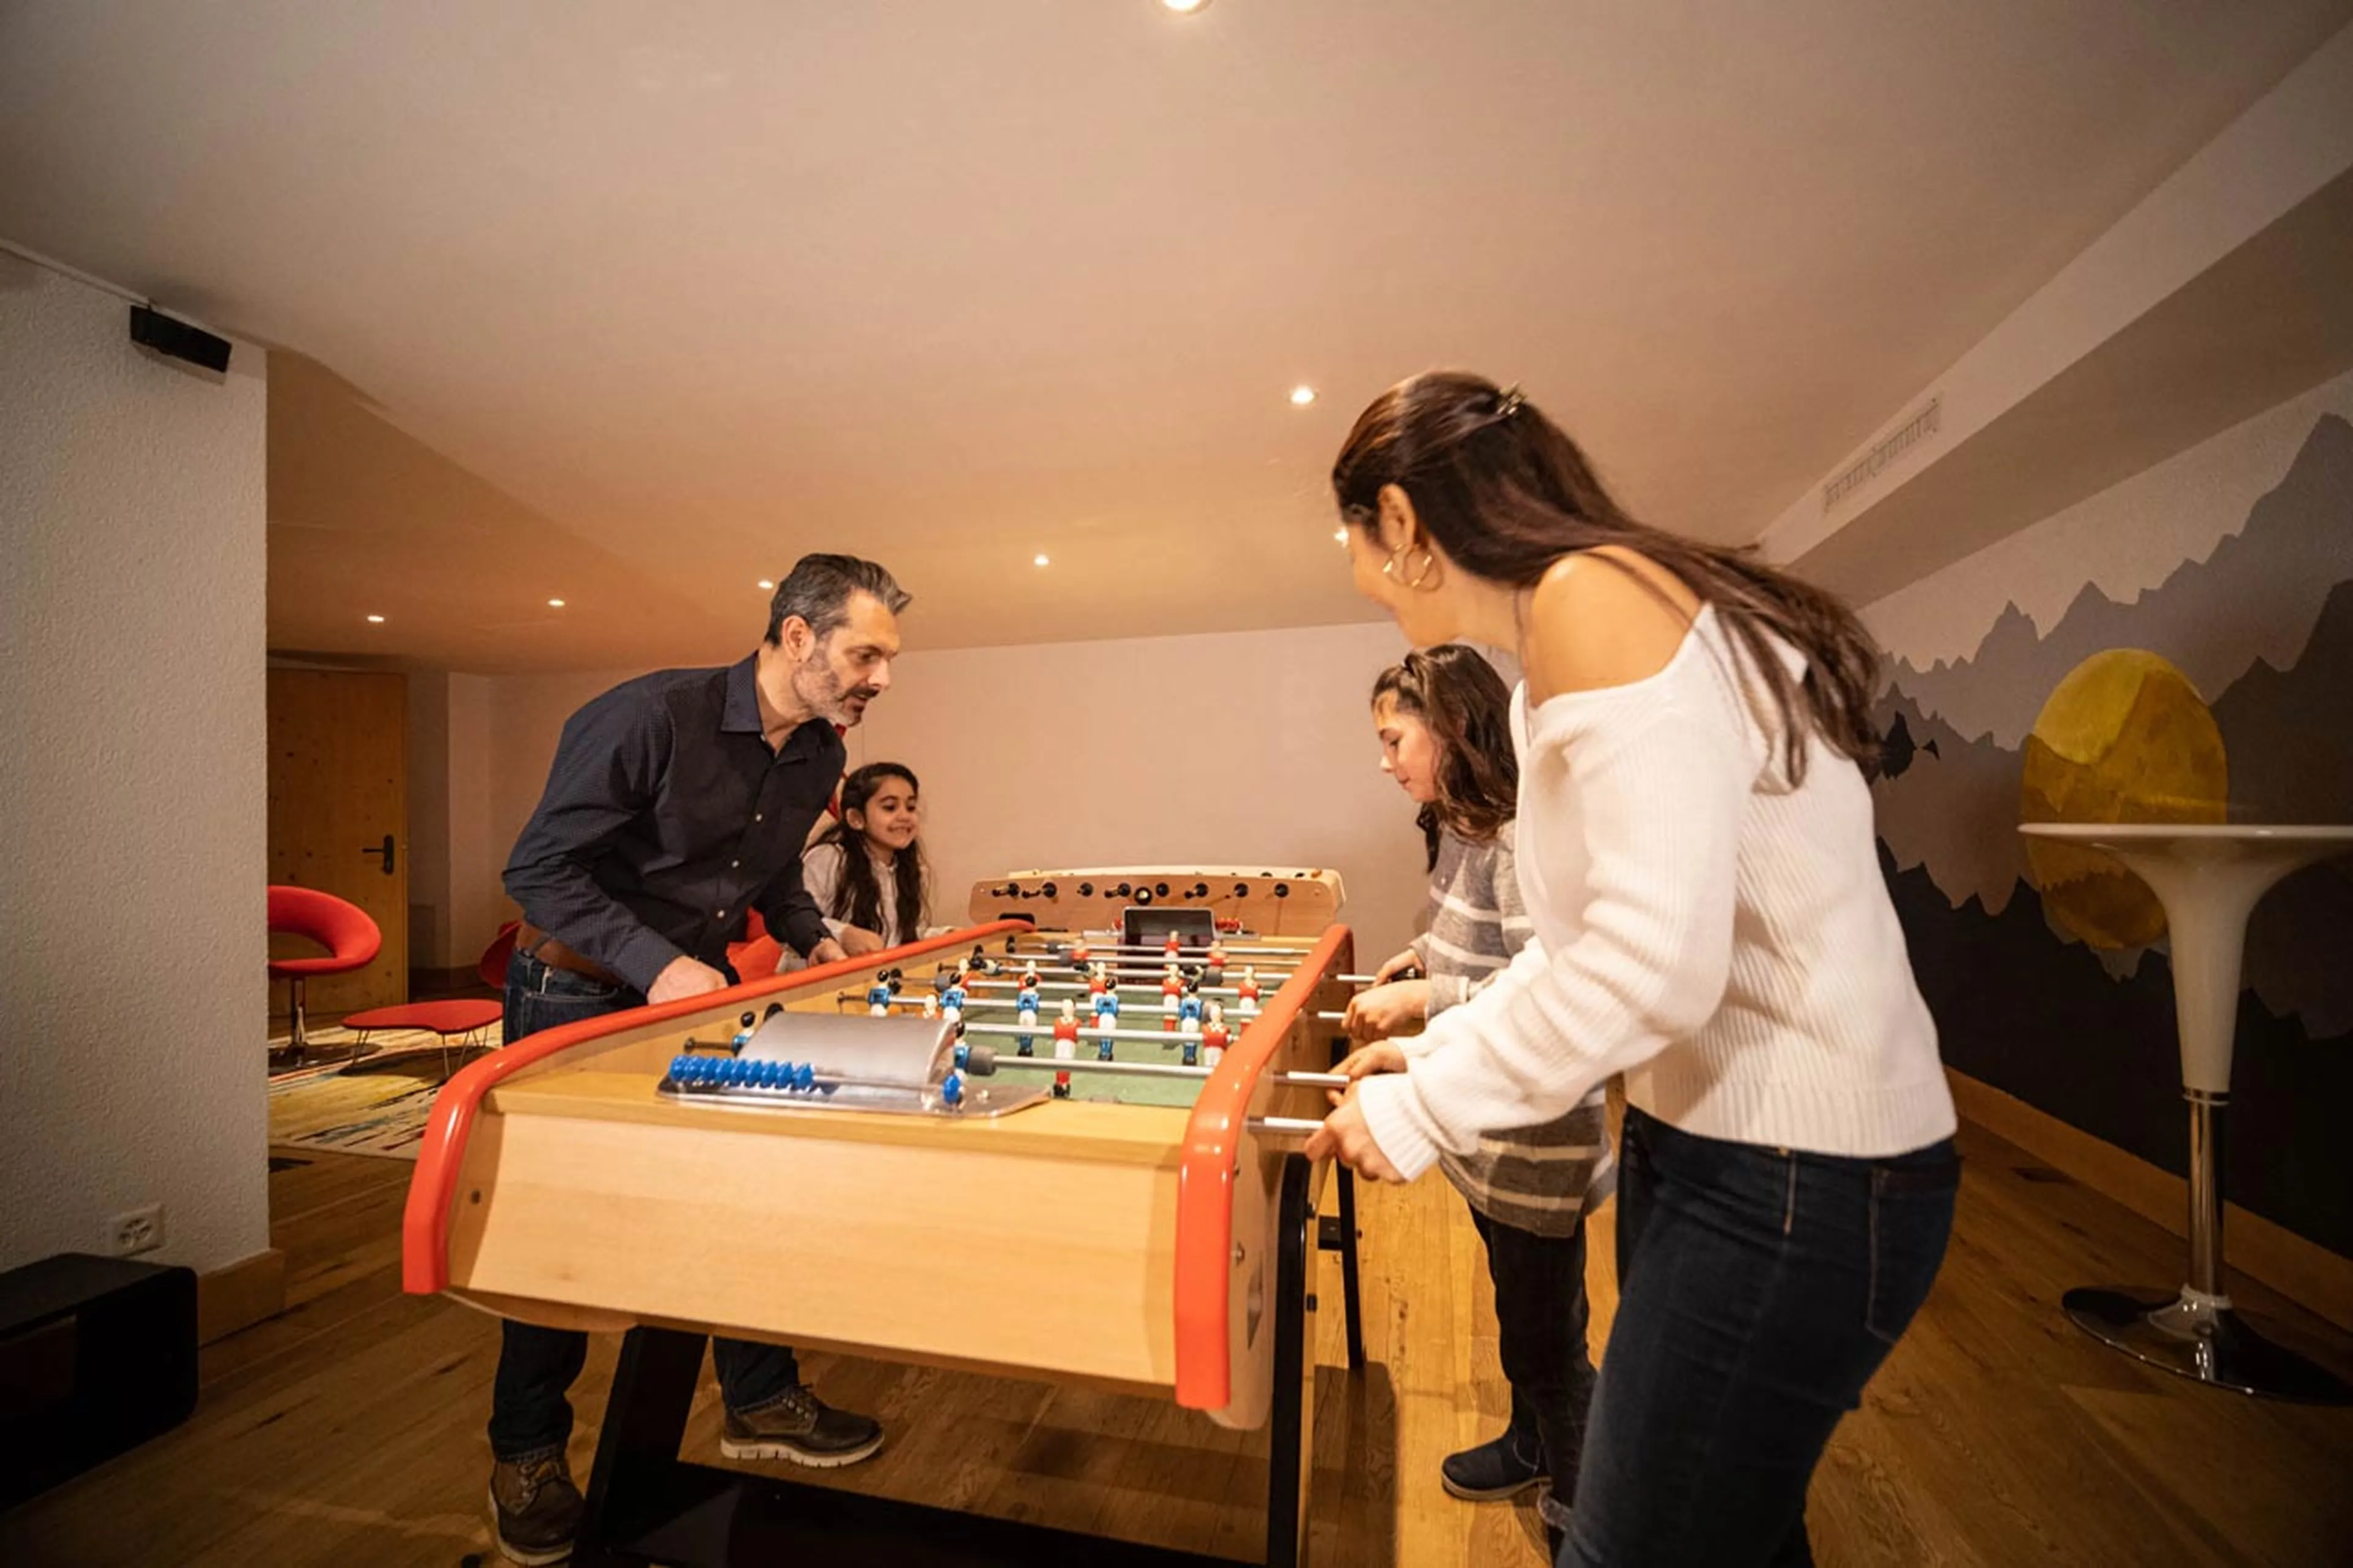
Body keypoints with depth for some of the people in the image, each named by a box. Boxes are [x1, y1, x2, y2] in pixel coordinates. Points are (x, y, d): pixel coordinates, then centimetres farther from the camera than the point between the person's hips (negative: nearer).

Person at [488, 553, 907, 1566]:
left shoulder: (819, 754, -3)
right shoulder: (650, 717, -26)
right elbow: (539, 869, -23)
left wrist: (810, 936, -3)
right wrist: (656, 965, -32)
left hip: (703, 984, 6)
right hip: (579, 988, -6)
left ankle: (760, 1403, 29)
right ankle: (525, 1452, 30)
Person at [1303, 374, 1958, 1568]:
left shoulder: (1588, 594, -20)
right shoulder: (1550, 674, 9)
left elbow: (1658, 955, -28)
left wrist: (1424, 1112, -17)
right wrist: (1448, 1041, 18)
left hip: (1797, 1173, -9)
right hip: (1706, 1137, 10)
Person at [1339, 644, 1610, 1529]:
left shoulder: (1522, 840, -25)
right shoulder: (1460, 828, 5)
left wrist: (1426, 998, -26)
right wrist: (1421, 955, 4)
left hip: (1536, 1135, -9)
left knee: (1544, 1334, 9)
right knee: (1519, 1306, 27)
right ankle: (1531, 1448, 49)